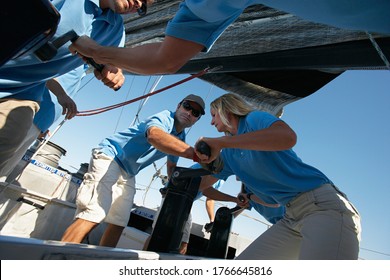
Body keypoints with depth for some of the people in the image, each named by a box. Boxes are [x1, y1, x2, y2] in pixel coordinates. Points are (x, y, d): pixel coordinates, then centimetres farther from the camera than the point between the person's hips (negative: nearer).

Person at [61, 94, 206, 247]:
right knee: (93, 215, -23)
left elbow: (171, 167, 21)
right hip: (109, 156, -9)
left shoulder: (180, 138, 8)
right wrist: (194, 153, -52)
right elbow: (154, 136, -45)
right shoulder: (165, 118, -19)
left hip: (128, 175, 9)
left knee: (118, 223, 6)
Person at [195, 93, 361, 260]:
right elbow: (204, 182, 25)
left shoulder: (254, 118, -5)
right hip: (292, 216, 8)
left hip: (324, 205, -8)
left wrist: (220, 142, -25)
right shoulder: (228, 153, 16)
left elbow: (288, 137, -28)